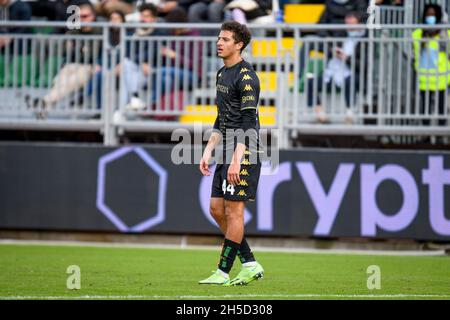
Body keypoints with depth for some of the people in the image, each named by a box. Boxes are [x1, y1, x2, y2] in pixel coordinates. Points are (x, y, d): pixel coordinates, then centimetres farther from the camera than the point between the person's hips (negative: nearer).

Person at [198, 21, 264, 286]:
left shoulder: (246, 76, -13)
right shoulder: (223, 74, 16)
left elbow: (248, 122, -18)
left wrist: (237, 160, -22)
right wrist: (208, 151, 18)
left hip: (243, 154, -10)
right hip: (228, 151, 10)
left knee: (234, 211, -5)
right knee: (217, 209, 8)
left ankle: (223, 273, 0)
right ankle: (250, 265, 14)